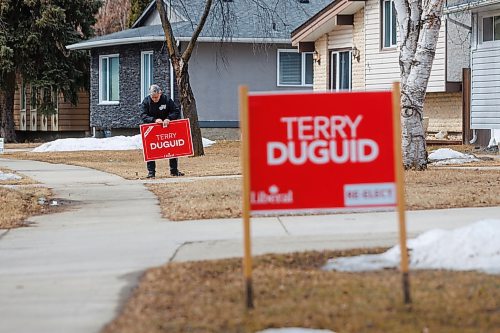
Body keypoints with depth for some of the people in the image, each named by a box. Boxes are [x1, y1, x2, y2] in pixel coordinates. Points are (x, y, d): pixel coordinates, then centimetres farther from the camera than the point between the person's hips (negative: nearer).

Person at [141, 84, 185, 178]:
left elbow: (176, 112, -9)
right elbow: (143, 116, -15)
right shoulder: (146, 102, -8)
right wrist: (154, 120, -32)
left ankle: (174, 170, 15)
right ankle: (151, 172, 2)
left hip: (166, 128, 0)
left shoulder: (166, 100, -9)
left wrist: (168, 118, -27)